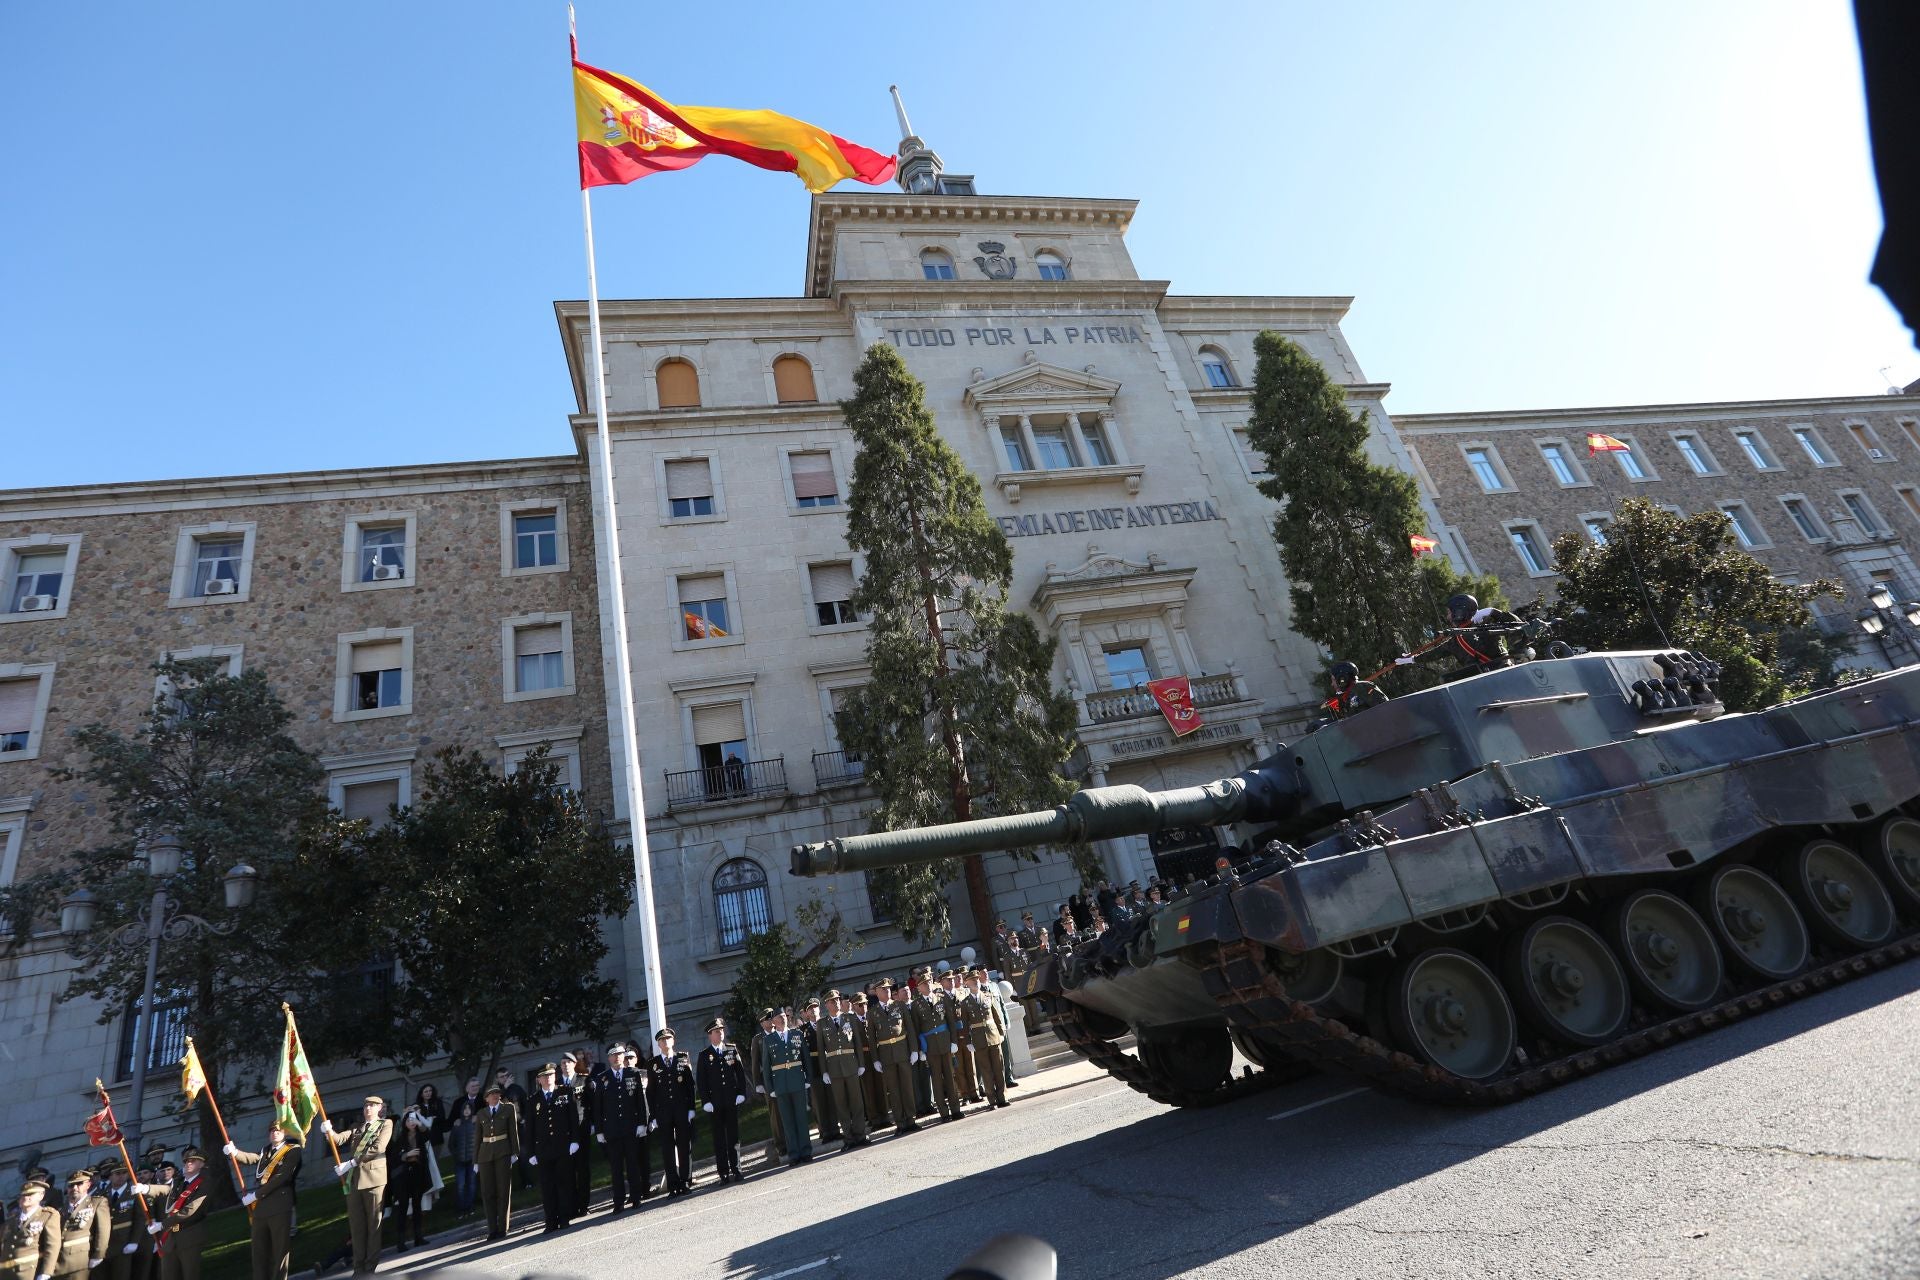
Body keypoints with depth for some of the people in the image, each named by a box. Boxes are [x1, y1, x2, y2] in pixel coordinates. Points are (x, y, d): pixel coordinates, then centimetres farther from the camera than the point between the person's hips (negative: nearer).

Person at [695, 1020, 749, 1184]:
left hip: (732, 1100, 1)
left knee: (734, 1135, 5)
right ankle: (723, 1173, 7)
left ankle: (735, 1169, 13)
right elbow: (700, 1080, 1)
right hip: (715, 1103, -1)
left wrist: (741, 1093, -1)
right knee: (719, 1138, 2)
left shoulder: (732, 1050, 8)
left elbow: (741, 1072, 7)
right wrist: (705, 1101, -6)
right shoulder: (704, 1055, 3)